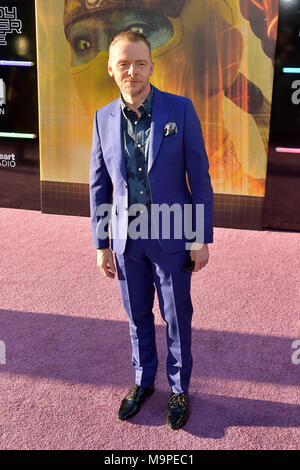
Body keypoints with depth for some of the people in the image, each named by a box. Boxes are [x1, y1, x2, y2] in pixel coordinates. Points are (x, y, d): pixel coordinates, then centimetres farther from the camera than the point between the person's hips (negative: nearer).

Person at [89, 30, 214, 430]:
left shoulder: (180, 110, -10)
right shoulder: (104, 118, -1)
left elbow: (199, 177, -7)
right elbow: (99, 186, 4)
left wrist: (202, 238, -8)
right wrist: (102, 244, 4)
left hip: (171, 237, -2)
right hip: (127, 239, 3)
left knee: (177, 319, 12)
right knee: (138, 317, 18)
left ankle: (179, 388, 34)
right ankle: (143, 381, 40)